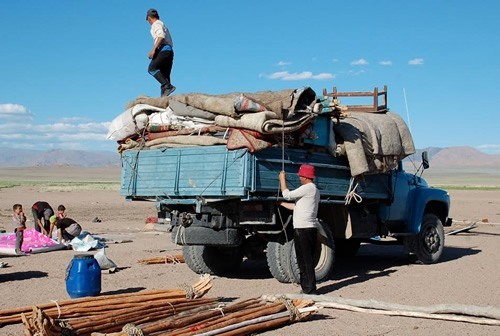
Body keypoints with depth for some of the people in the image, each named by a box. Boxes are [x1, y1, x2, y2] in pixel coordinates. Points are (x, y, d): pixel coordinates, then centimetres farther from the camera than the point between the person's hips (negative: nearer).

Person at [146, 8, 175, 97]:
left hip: (163, 49, -9)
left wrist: (153, 49, -23)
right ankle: (164, 96, -7)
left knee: (152, 69, -18)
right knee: (165, 76, 3)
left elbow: (161, 36, -17)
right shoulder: (163, 25, 31)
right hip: (170, 51, 9)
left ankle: (168, 86, -32)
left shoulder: (156, 24, 3)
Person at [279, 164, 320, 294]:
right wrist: (282, 204, 30)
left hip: (304, 229, -10)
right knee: (304, 260, 15)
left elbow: (287, 195, -11)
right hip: (307, 229, 10)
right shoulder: (314, 190, 21)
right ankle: (307, 289, 20)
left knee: (306, 261, -8)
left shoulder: (308, 188, -11)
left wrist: (282, 178, 2)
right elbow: (297, 206, 24)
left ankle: (310, 291, -7)